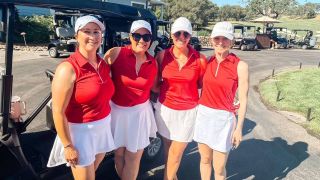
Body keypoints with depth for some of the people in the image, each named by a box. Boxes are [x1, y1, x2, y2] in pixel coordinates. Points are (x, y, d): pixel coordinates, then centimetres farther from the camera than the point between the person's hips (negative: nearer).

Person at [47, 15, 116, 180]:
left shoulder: (104, 64, 2)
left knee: (95, 166, 25)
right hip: (80, 131, -6)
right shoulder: (68, 68, -19)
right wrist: (68, 146, -16)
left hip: (103, 127, 6)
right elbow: (58, 112, -18)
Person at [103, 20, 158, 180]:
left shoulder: (153, 63, -2)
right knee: (119, 154, 18)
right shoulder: (115, 53, -13)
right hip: (117, 110, -1)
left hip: (140, 112, 2)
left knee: (134, 157, 14)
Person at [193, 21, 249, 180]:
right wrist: (198, 111, 5)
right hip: (203, 115, 4)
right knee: (205, 160, 19)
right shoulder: (207, 62, 1)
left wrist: (239, 127, -7)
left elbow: (243, 100, -7)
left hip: (223, 118, -3)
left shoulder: (240, 66, -10)